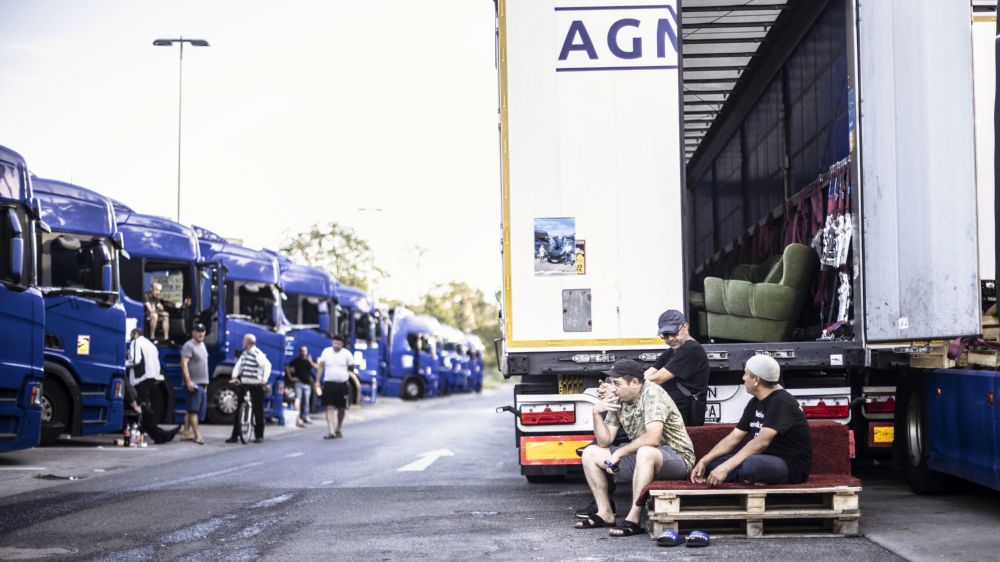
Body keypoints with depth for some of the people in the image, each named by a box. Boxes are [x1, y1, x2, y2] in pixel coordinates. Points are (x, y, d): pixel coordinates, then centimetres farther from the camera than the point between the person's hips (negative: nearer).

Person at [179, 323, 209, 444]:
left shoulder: (202, 344, 17)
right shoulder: (189, 346, -12)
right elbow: (184, 363, -20)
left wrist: (205, 382, 25)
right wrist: (188, 381, -26)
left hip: (202, 383, 9)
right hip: (193, 383, -9)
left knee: (191, 410, 12)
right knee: (194, 409, -9)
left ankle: (185, 432, 18)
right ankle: (197, 435, -11)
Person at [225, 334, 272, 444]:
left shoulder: (258, 354, -12)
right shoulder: (244, 353, 14)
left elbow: (267, 365, -21)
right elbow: (238, 365, 12)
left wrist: (265, 379, -33)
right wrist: (234, 377, -5)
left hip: (255, 386, -8)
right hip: (244, 385, 8)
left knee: (257, 411, 1)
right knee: (239, 410, 7)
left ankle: (259, 436, 10)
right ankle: (235, 436, 11)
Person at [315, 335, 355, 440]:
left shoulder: (347, 354, -2)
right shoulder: (326, 352, 2)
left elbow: (351, 368, 8)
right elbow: (320, 366, 7)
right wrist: (318, 381, 4)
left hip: (342, 384, 0)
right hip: (329, 383, 0)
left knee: (342, 408, 8)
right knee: (329, 407, -9)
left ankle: (338, 429, 28)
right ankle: (330, 431, -14)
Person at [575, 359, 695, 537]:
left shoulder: (652, 394, -20)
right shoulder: (618, 400, 2)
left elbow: (652, 438, -33)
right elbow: (604, 442, 5)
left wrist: (620, 452, -23)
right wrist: (597, 414, -10)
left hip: (677, 458, -9)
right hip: (642, 457, 9)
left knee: (645, 452, -41)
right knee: (590, 453, 6)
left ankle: (633, 520, -34)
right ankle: (605, 513, 6)